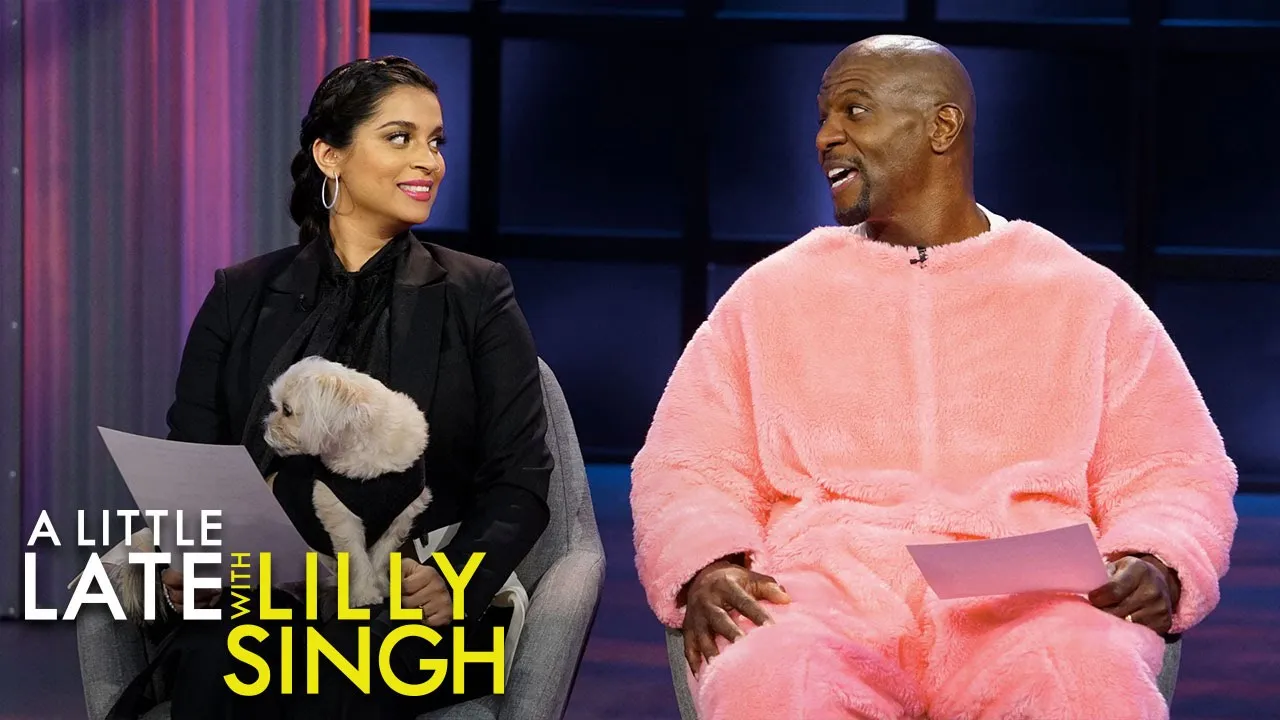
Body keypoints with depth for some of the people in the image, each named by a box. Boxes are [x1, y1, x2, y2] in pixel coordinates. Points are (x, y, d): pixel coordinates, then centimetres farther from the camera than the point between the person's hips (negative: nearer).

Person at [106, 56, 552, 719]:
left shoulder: (477, 297, 11)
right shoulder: (241, 297, 15)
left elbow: (520, 477, 5)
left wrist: (458, 581, -16)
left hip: (413, 606, -2)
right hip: (257, 595, 2)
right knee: (215, 664, -33)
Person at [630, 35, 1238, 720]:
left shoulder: (1087, 299, 17)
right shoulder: (769, 295, 20)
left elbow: (1171, 471, 15)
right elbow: (688, 467, 15)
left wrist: (1157, 566, -8)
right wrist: (705, 566, -7)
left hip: (1027, 603, 0)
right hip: (823, 593, 0)